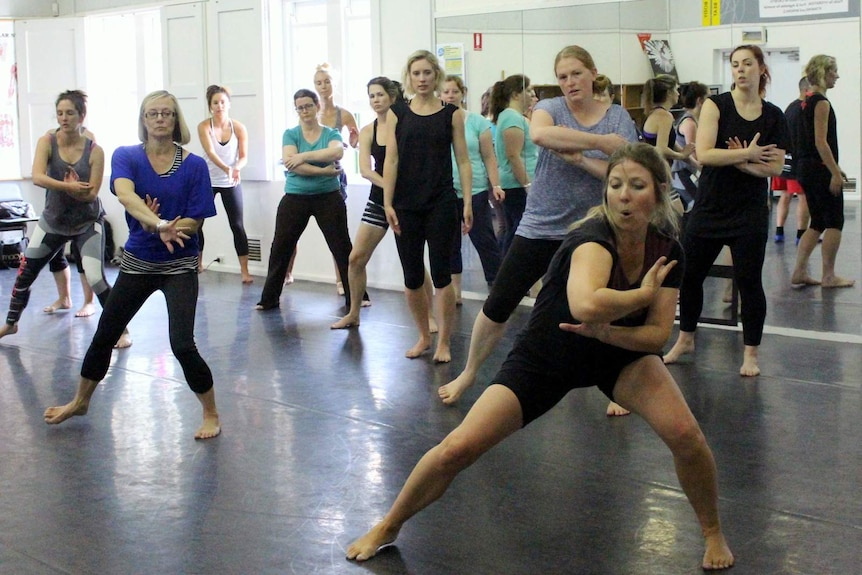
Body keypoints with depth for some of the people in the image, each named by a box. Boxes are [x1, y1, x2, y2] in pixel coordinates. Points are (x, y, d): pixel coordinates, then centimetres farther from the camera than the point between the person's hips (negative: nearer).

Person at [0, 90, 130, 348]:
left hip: (86, 225, -3)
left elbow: (91, 193, -17)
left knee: (95, 279, -15)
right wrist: (69, 186, -38)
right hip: (52, 221, 3)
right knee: (25, 272, 10)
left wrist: (70, 188, -32)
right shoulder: (47, 141, -11)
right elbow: (37, 177, -27)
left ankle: (121, 330, 1)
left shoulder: (94, 151, -14)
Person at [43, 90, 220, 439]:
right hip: (137, 262, 3)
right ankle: (80, 402, 38)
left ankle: (211, 415, 5)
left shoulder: (194, 165, -7)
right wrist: (159, 223, -44)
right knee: (105, 334, 14)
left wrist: (164, 226, -27)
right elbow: (124, 193, -27)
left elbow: (194, 222, -9)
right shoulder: (126, 156, -5)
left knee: (182, 344, -15)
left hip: (179, 265, -3)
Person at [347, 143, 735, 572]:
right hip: (543, 358, -4)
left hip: (618, 354, 4)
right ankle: (387, 528, 15)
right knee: (458, 448, -11)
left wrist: (604, 330, -30)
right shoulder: (594, 236, -30)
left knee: (685, 434, -20)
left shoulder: (667, 251, -12)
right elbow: (585, 303, -51)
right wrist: (642, 294, -34)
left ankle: (712, 533, 9)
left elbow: (657, 335, -13)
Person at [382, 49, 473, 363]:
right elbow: (391, 160, 1)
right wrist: (387, 202, -6)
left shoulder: (451, 114, 3)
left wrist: (468, 202, -6)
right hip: (406, 205, 2)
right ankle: (424, 337, 24)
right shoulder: (397, 113, 5)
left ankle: (443, 343, 8)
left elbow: (463, 161, 1)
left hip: (441, 203, -2)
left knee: (441, 274, -2)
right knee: (412, 276, 8)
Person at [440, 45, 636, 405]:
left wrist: (578, 158, -24)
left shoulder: (618, 118, -2)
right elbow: (539, 134, -29)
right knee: (498, 304, 3)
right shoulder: (550, 108, -3)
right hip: (539, 228, 0)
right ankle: (469, 372, 22)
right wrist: (602, 142, -30)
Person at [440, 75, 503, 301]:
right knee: (450, 243, 9)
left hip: (475, 191, -2)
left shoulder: (477, 122, 1)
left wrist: (496, 185, -5)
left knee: (485, 241, -1)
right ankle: (455, 289, 19)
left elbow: (489, 157, 3)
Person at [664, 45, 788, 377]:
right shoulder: (716, 106, -5)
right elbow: (704, 154, -17)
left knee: (749, 281, 0)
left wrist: (740, 162, -16)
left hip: (750, 214, 0)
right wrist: (748, 154, -17)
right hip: (709, 209, 0)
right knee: (690, 275, 9)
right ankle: (685, 339, 30)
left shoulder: (774, 116, 2)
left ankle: (751, 353, 14)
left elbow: (775, 167, -4)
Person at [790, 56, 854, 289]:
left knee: (817, 223, 13)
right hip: (820, 169, -9)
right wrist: (835, 173, -20)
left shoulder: (807, 102, 13)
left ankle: (799, 272, 9)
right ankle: (828, 276, 6)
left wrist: (834, 168, 22)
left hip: (806, 166, 9)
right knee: (834, 222, 1)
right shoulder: (821, 103, -14)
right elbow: (821, 142, -20)